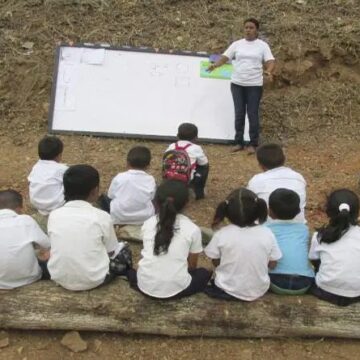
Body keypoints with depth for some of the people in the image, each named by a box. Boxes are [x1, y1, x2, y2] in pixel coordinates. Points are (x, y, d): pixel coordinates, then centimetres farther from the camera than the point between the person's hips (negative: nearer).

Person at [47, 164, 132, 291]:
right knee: (123, 250, 21)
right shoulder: (101, 216, -12)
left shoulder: (54, 215, -4)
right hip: (93, 280, -2)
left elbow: (56, 247, 9)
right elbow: (112, 251, -1)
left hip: (59, 278, 3)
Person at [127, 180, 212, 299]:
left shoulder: (148, 223, 3)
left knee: (130, 271, 36)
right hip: (176, 287, -2)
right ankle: (175, 292, 5)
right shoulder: (193, 229, -5)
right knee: (205, 274, 26)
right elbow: (192, 265, 7)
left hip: (145, 285, 3)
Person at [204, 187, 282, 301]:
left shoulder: (221, 235, -20)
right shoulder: (267, 234, -17)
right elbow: (272, 265, -5)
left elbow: (216, 262, -6)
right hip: (259, 290, 2)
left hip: (227, 289, -2)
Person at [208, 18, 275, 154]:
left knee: (252, 114, 1)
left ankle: (253, 144, 10)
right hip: (237, 84, 2)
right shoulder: (237, 44, 7)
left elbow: (270, 61, -8)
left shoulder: (262, 45, 1)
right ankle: (239, 142, 18)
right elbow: (225, 57, 0)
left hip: (254, 85, -2)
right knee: (239, 113, 7)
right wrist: (215, 64, -21)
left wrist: (268, 71, -30)